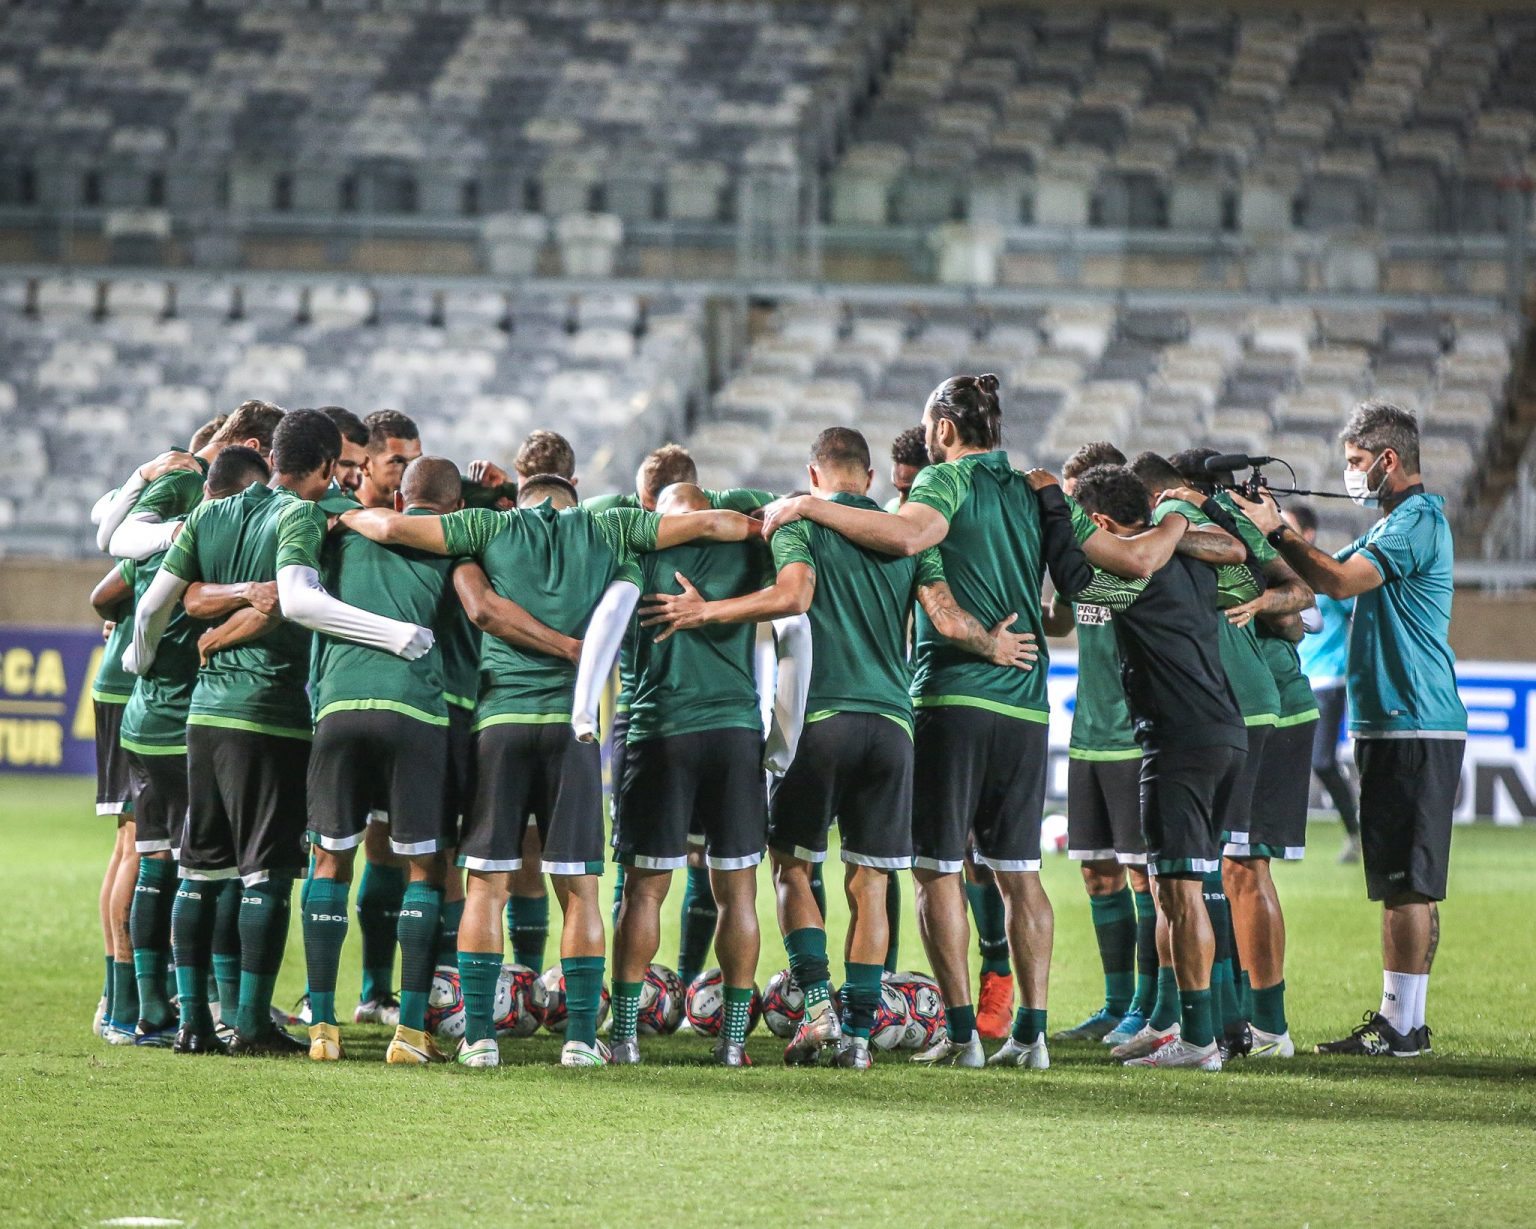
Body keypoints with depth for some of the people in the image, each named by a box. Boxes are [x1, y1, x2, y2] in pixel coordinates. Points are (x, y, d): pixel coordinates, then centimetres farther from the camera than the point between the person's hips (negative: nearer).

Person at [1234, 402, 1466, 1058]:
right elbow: (1332, 575, 19)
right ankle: (1401, 1021, 15)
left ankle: (1401, 1026, -10)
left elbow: (1341, 581, -20)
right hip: (1391, 726, 10)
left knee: (1407, 882, -10)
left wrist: (1277, 532, -9)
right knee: (1401, 883, 11)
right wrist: (1278, 530, 8)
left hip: (1415, 727, -10)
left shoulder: (1420, 518, -12)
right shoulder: (1393, 522, 21)